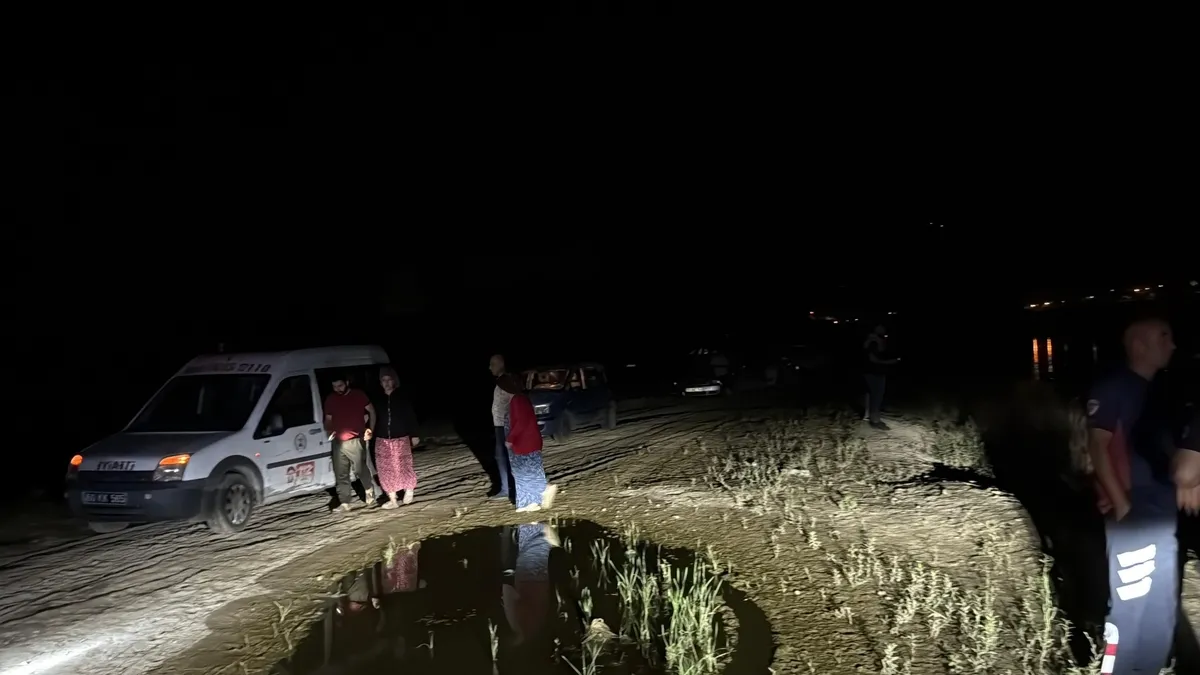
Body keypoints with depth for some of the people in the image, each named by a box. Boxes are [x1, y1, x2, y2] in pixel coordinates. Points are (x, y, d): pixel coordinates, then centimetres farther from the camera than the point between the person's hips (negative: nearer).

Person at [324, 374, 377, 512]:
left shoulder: (358, 395, -2)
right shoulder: (330, 399, 8)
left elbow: (372, 412, 7)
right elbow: (328, 419, 19)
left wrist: (370, 429, 0)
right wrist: (328, 431, 0)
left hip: (355, 440, -4)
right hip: (337, 442, 4)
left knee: (360, 470, 0)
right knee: (341, 474, 4)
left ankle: (370, 494, 24)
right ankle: (345, 502, 10)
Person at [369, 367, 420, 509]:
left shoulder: (402, 398, -4)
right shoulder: (378, 400, 2)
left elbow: (411, 417, 0)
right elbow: (374, 419, 9)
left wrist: (414, 435, -2)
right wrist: (371, 433, -5)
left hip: (401, 439, -3)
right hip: (382, 441, 3)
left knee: (403, 467, -2)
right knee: (386, 470, 3)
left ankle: (409, 490, 25)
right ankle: (392, 499, 13)